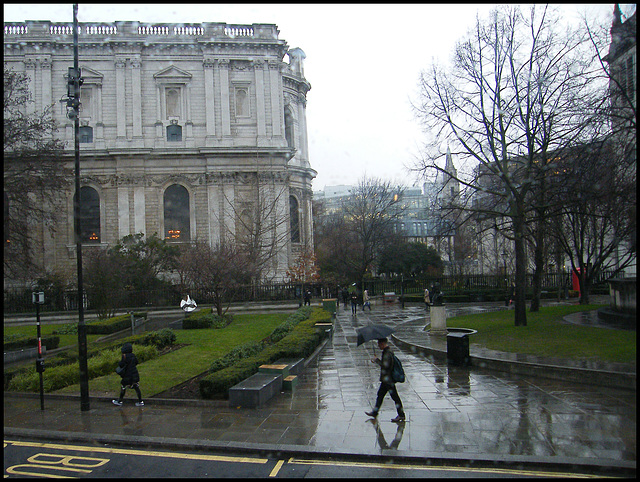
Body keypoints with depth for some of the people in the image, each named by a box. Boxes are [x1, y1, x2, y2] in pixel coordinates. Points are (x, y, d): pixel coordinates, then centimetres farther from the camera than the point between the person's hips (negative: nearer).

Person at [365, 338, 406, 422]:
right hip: (385, 380, 11)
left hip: (388, 380, -11)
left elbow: (385, 365, -26)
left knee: (395, 396, -3)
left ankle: (401, 415, 5)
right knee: (380, 395, 16)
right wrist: (377, 360, 12)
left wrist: (377, 360, -14)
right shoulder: (387, 351, 11)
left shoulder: (387, 353, -20)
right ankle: (375, 412, 25)